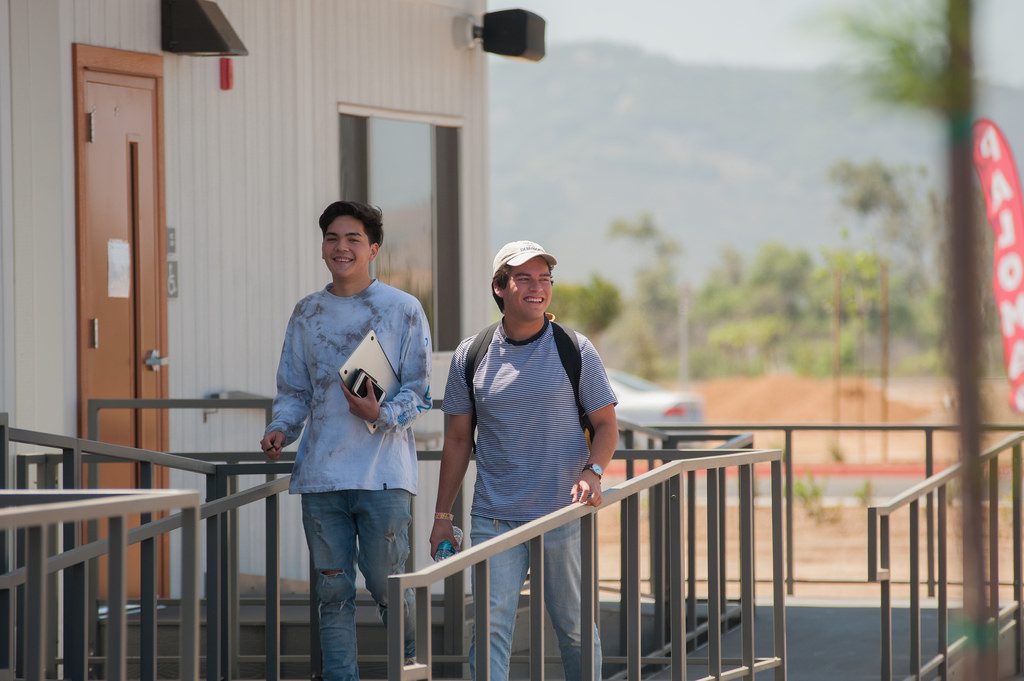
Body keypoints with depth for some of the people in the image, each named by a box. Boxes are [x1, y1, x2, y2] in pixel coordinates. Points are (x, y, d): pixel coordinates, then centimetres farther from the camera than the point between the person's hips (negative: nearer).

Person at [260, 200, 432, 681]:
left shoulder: (403, 310, 2)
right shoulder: (307, 313, 13)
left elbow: (419, 391, 0)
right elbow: (293, 389, 18)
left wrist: (383, 414, -19)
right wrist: (281, 428, -2)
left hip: (383, 473, -4)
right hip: (320, 474, 4)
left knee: (387, 586, -3)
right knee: (333, 591, 6)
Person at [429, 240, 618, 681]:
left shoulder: (575, 350, 2)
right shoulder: (472, 355, 5)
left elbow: (606, 424, 5)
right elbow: (457, 441, 11)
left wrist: (592, 472, -16)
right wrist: (442, 517, 10)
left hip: (563, 513, 0)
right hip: (494, 518, 0)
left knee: (575, 627, 7)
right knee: (491, 624, -9)